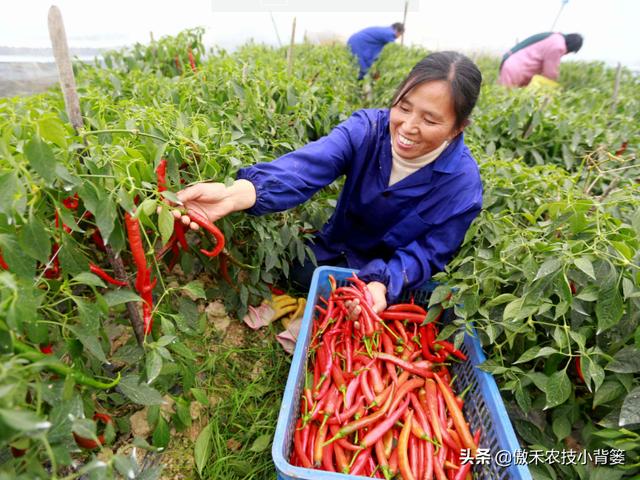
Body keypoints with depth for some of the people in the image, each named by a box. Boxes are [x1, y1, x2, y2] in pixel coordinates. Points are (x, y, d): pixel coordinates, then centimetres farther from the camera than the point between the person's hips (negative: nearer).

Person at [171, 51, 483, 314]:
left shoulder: (462, 182, -22)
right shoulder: (367, 128, -22)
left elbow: (429, 253, -18)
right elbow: (306, 167, -39)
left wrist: (383, 283, -38)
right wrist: (235, 194, -57)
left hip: (393, 283, -1)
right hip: (333, 253, 2)